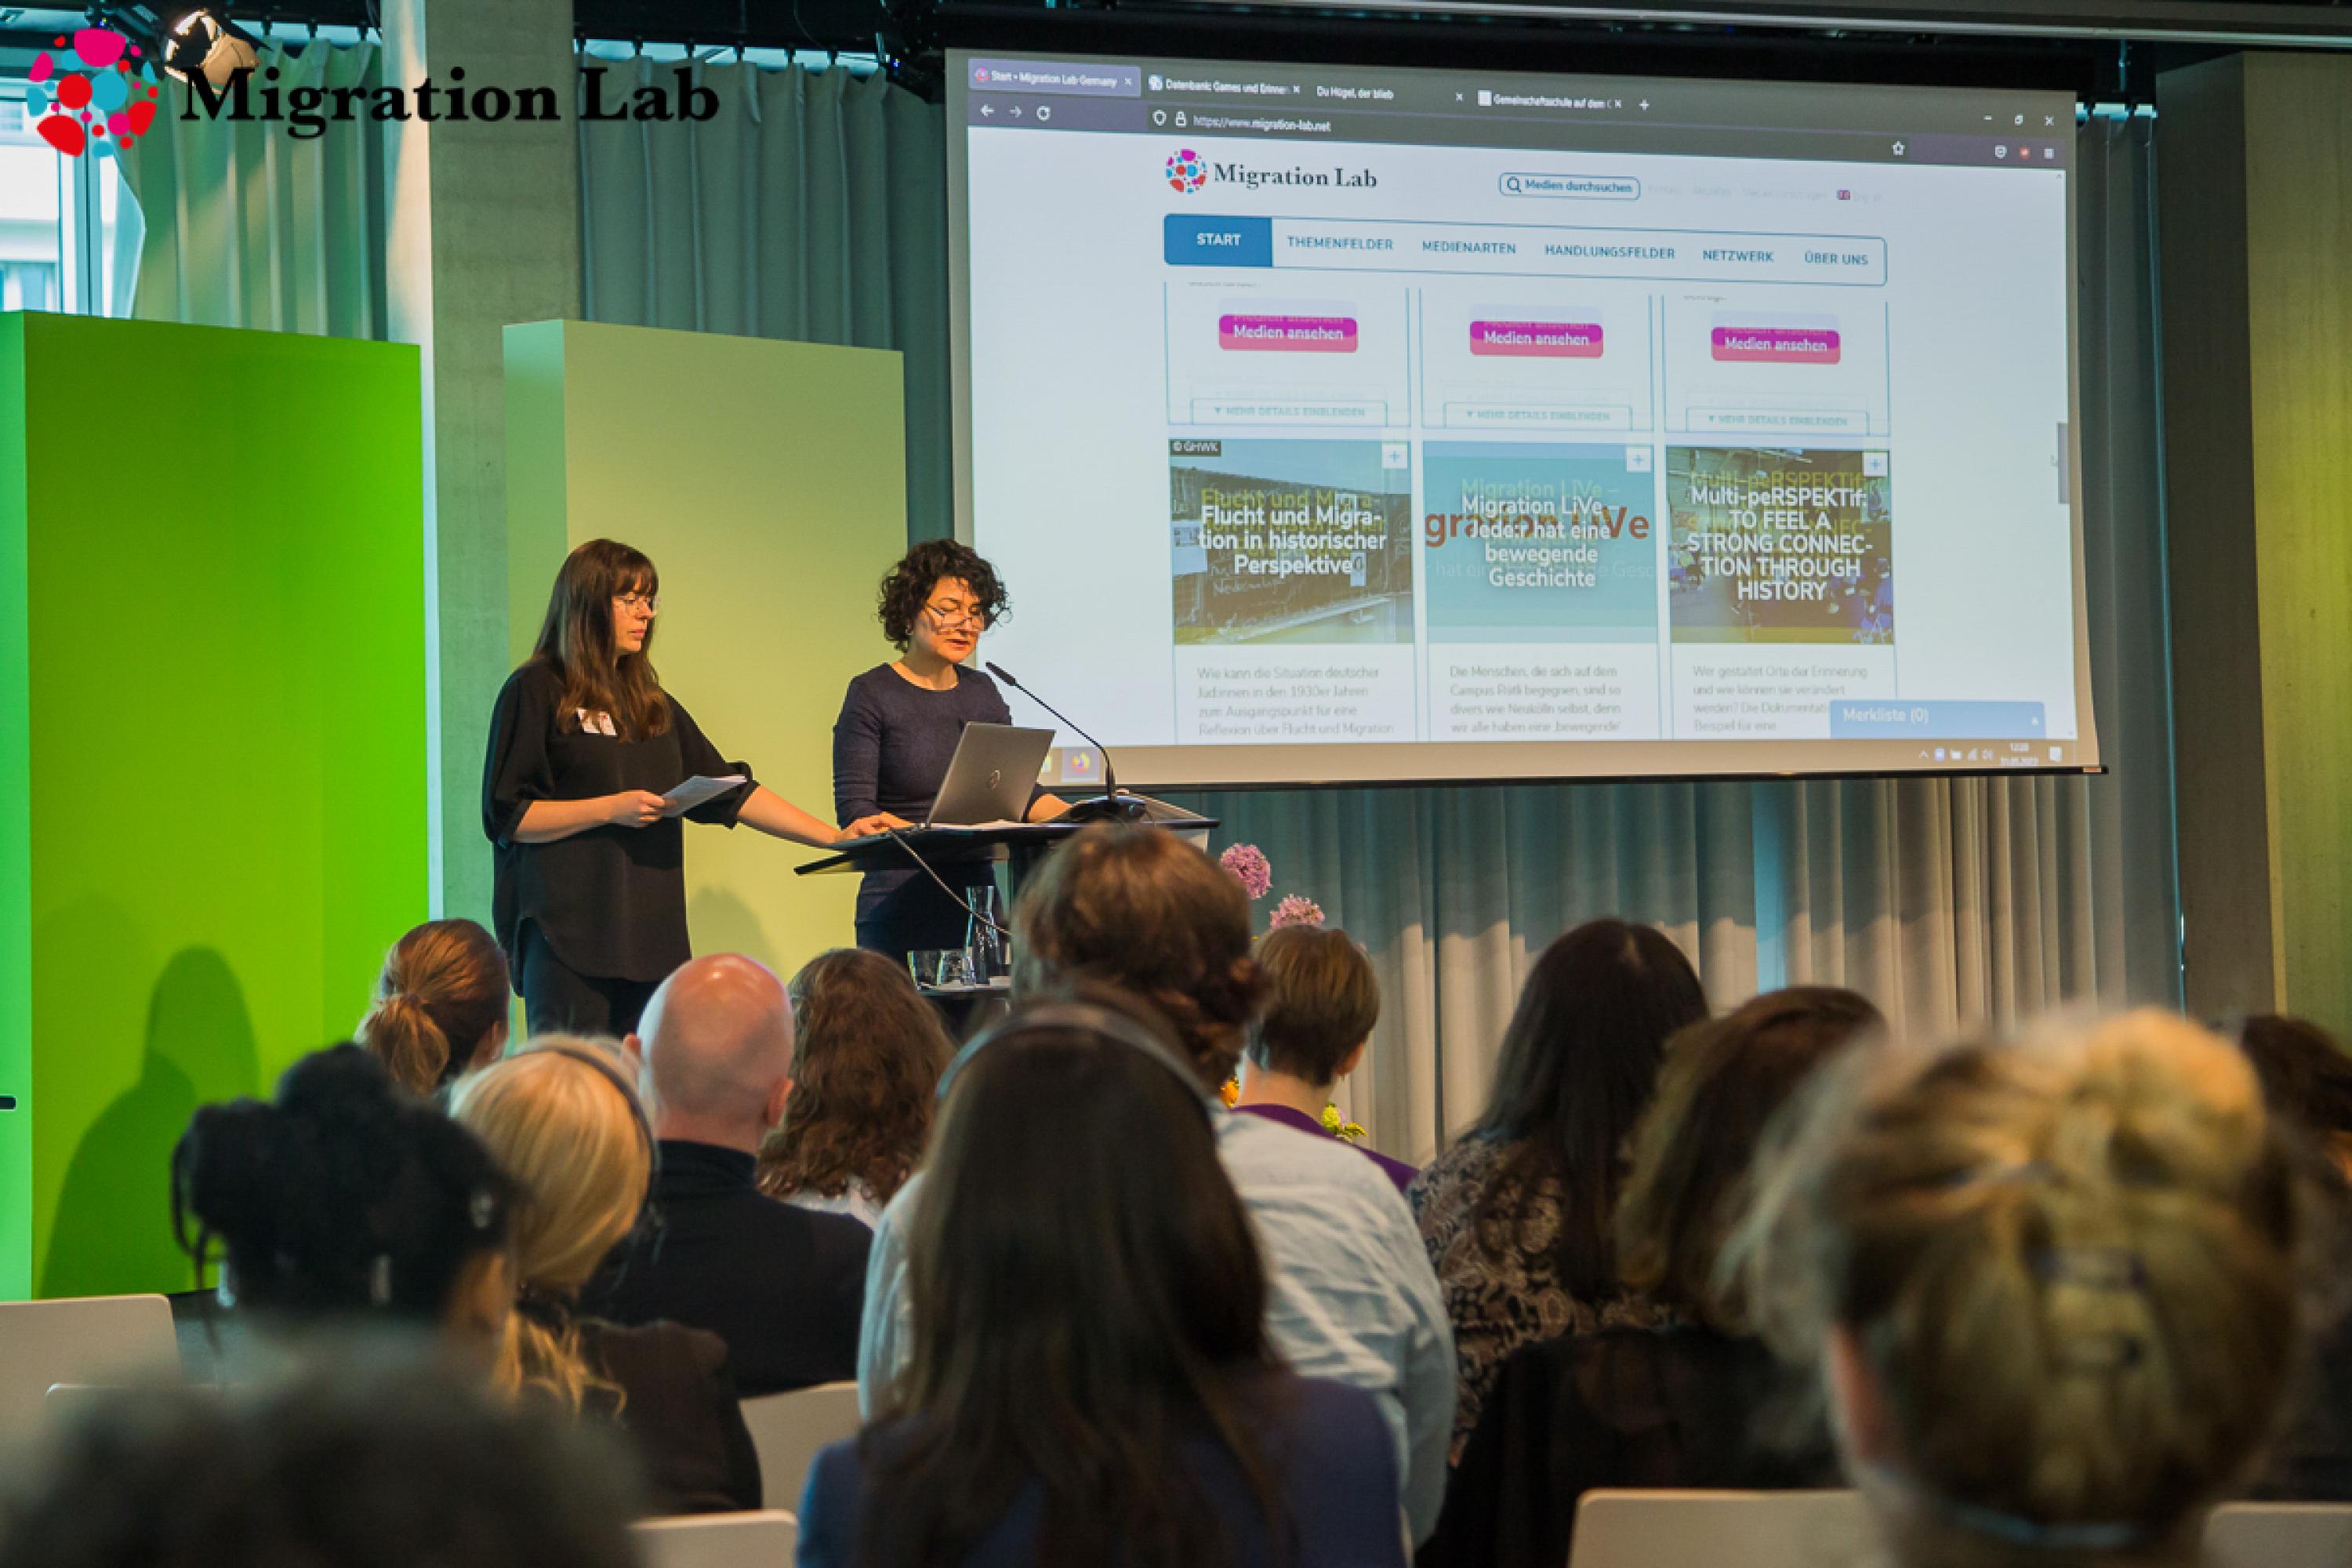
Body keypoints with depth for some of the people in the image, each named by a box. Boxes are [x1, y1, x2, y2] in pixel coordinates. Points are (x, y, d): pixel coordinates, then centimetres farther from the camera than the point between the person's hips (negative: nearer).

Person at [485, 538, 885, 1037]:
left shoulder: (652, 704, 21)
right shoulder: (535, 691, 0)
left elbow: (729, 790, 18)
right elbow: (505, 817, -6)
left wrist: (835, 837, 10)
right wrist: (610, 809, -14)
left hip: (649, 935, 6)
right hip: (567, 937, -6)